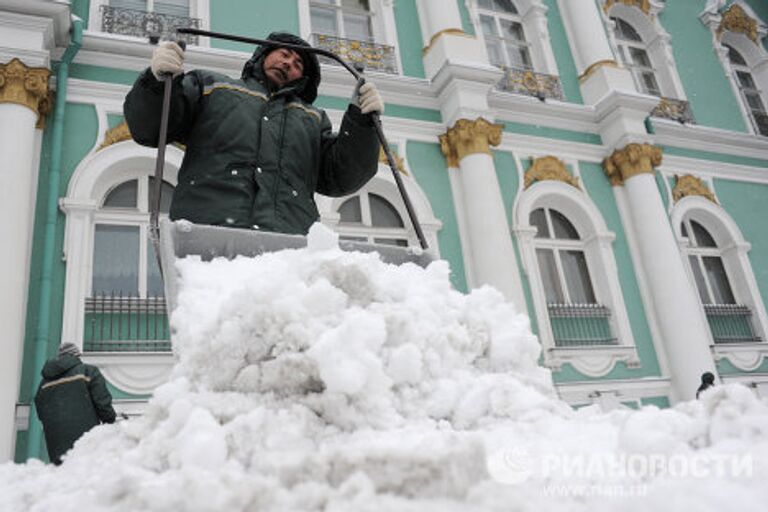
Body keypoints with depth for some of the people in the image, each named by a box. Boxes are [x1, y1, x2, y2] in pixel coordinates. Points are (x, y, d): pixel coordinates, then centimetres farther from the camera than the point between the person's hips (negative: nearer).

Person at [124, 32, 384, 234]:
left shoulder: (313, 118, 34)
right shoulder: (209, 85, 29)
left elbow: (339, 178, 21)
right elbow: (147, 129, 20)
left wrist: (362, 122, 7)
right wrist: (157, 79, 0)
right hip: (206, 224, -1)